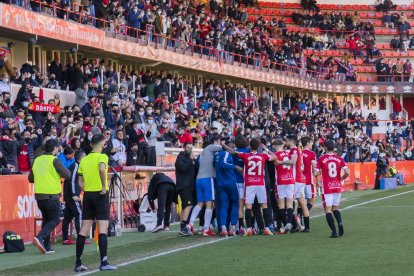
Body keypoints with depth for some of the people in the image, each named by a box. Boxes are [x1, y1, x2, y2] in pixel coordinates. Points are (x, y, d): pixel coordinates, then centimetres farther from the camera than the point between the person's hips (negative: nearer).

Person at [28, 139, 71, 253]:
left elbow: (31, 178, 15)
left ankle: (47, 246, 12)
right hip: (52, 195, -6)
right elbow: (67, 175, -14)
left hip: (39, 195, 6)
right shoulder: (54, 160, -10)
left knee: (46, 219, 16)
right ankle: (40, 237, -18)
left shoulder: (37, 160, 9)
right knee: (55, 220, 2)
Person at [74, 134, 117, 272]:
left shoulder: (84, 160, 11)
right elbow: (102, 169, -28)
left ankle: (78, 263, 8)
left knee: (84, 230, 6)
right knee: (102, 229, -5)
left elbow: (80, 182, 10)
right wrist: (104, 186, -20)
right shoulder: (102, 156, -6)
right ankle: (104, 263, -9)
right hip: (100, 194, -6)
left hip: (87, 195, 6)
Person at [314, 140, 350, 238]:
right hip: (338, 187, 3)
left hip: (327, 188, -3)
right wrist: (341, 178, 13)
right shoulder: (339, 159, 2)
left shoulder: (321, 159, -5)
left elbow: (316, 173, -9)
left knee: (328, 209, 0)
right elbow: (347, 172, -7)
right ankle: (340, 222, -12)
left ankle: (334, 231, -11)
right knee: (335, 208, 17)